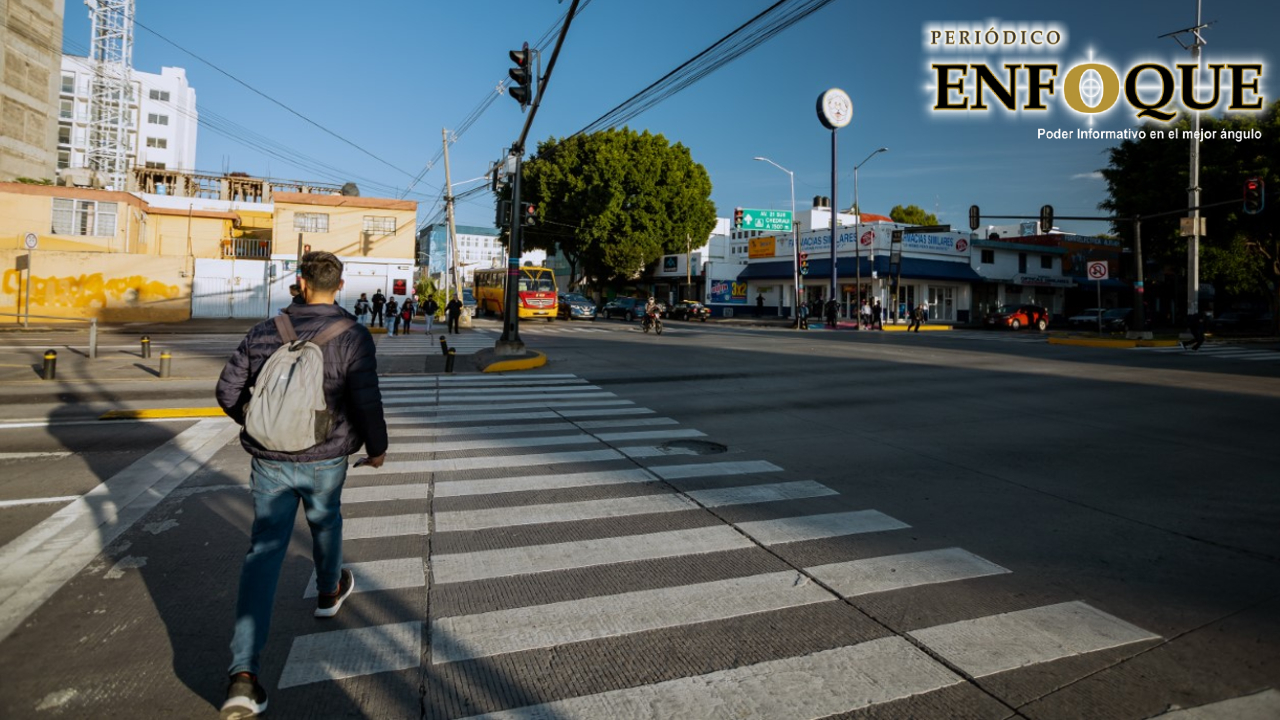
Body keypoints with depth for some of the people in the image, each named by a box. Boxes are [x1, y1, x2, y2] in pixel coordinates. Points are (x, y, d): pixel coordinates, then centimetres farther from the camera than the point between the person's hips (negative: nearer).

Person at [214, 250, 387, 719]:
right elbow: (366, 401, -17)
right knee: (326, 522, 27)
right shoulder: (353, 336, -12)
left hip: (269, 460, 2)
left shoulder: (266, 332, 0)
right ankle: (329, 592, 53)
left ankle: (244, 673, -3)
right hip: (324, 461, -2)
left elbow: (227, 390, 5)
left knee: (263, 553, 3)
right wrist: (377, 446, 0)